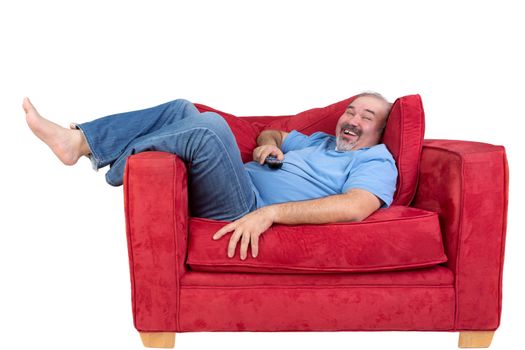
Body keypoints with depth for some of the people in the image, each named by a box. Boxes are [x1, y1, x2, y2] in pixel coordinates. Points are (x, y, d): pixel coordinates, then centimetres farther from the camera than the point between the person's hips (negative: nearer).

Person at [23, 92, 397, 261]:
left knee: (210, 126, -29)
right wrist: (269, 143, 14)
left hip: (246, 211, -9)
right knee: (182, 110, 5)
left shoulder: (377, 162, 0)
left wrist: (271, 213, -31)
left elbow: (356, 207, -22)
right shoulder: (318, 140, 27)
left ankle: (116, 166, -10)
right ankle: (78, 140, -5)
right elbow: (272, 132, 42)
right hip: (237, 183, 9)